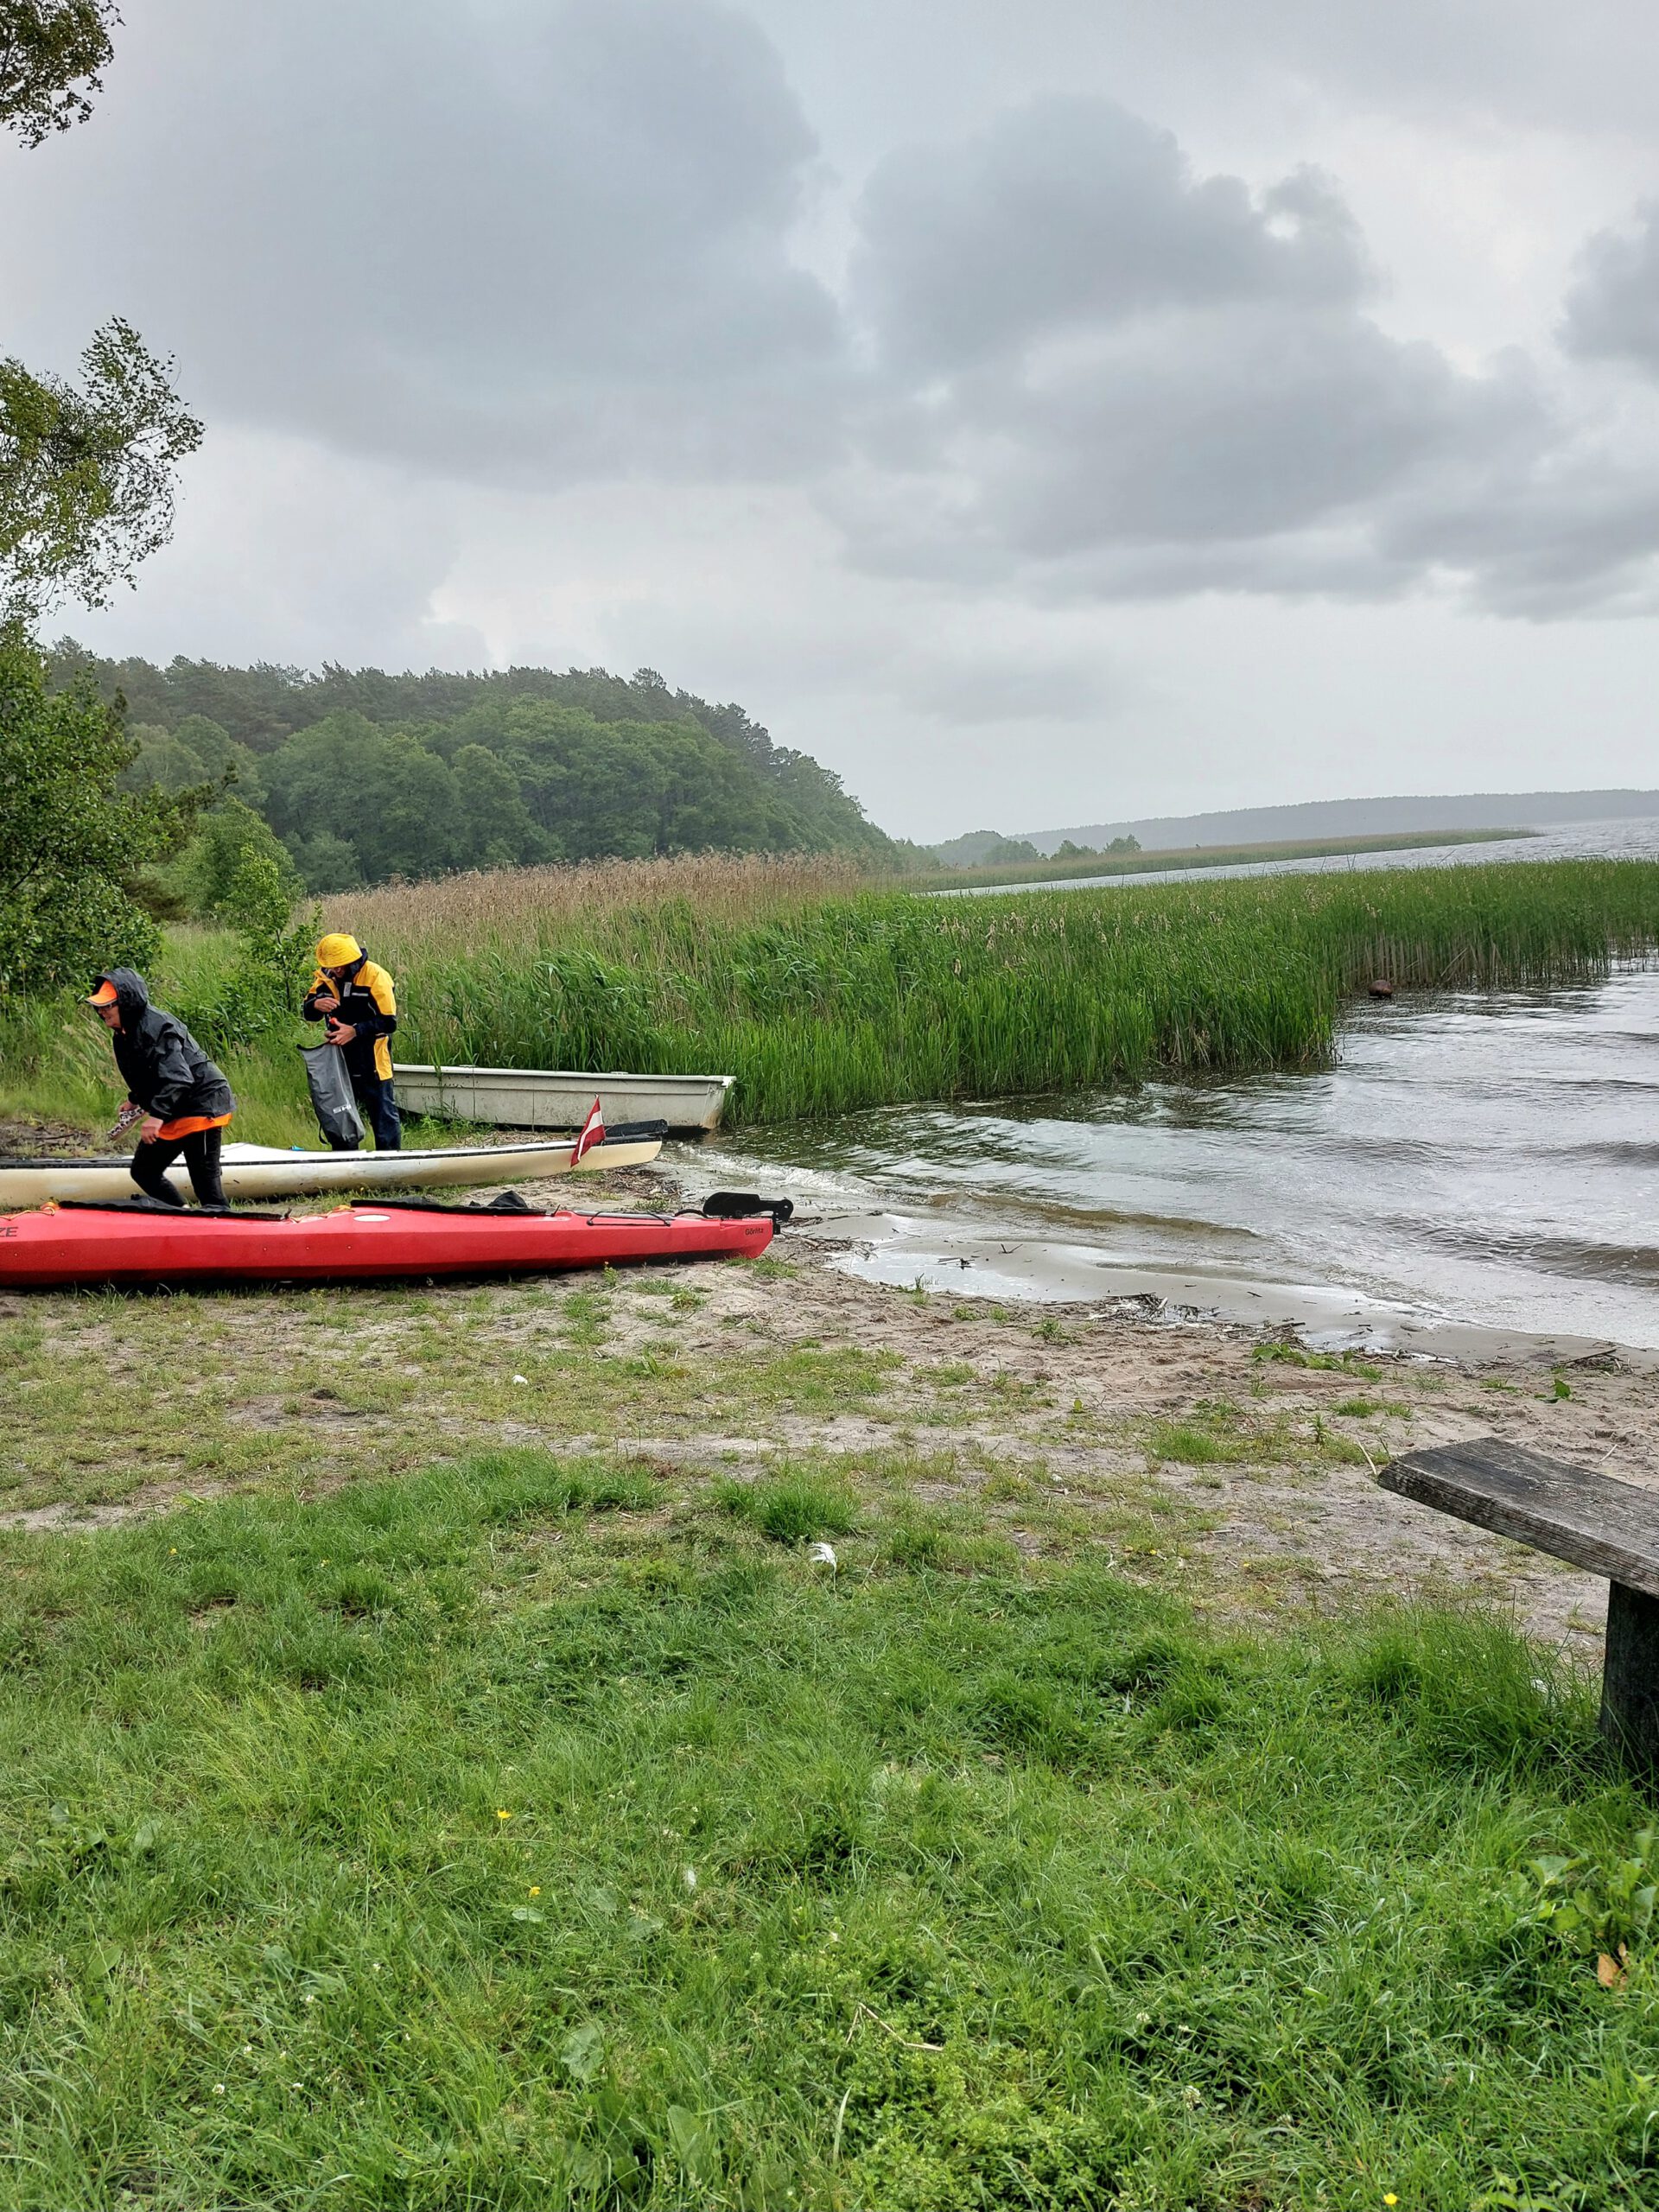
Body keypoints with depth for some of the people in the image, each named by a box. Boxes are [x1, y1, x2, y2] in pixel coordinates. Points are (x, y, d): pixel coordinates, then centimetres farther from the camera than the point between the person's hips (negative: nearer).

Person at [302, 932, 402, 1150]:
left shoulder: (376, 977, -14)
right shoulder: (325, 977, 1)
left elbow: (389, 1022, -16)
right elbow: (307, 1013, 4)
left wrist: (355, 1031, -26)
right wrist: (316, 1004, -19)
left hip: (372, 1061, -5)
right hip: (339, 1061, 5)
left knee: (383, 1115, 1)